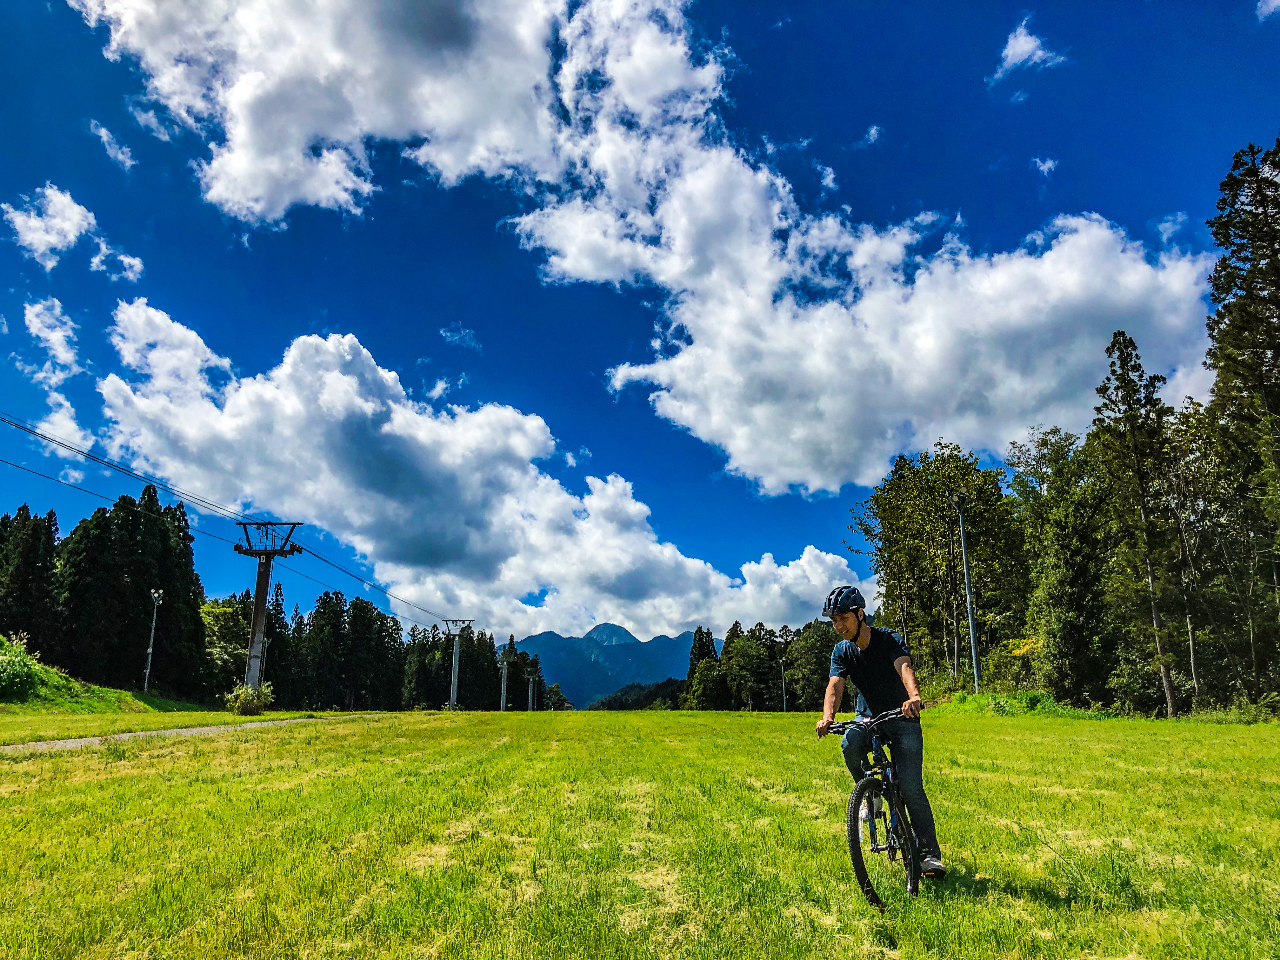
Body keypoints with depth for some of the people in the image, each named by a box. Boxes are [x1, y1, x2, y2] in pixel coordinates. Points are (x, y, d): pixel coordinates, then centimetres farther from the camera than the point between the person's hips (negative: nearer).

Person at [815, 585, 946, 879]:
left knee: (911, 787, -14)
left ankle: (930, 854, -1)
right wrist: (827, 717, -38)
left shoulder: (888, 640, -17)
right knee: (850, 742, -30)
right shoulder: (842, 651, -4)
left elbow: (904, 668, -36)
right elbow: (835, 685, -17)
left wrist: (914, 696, -58)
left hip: (902, 719, -3)